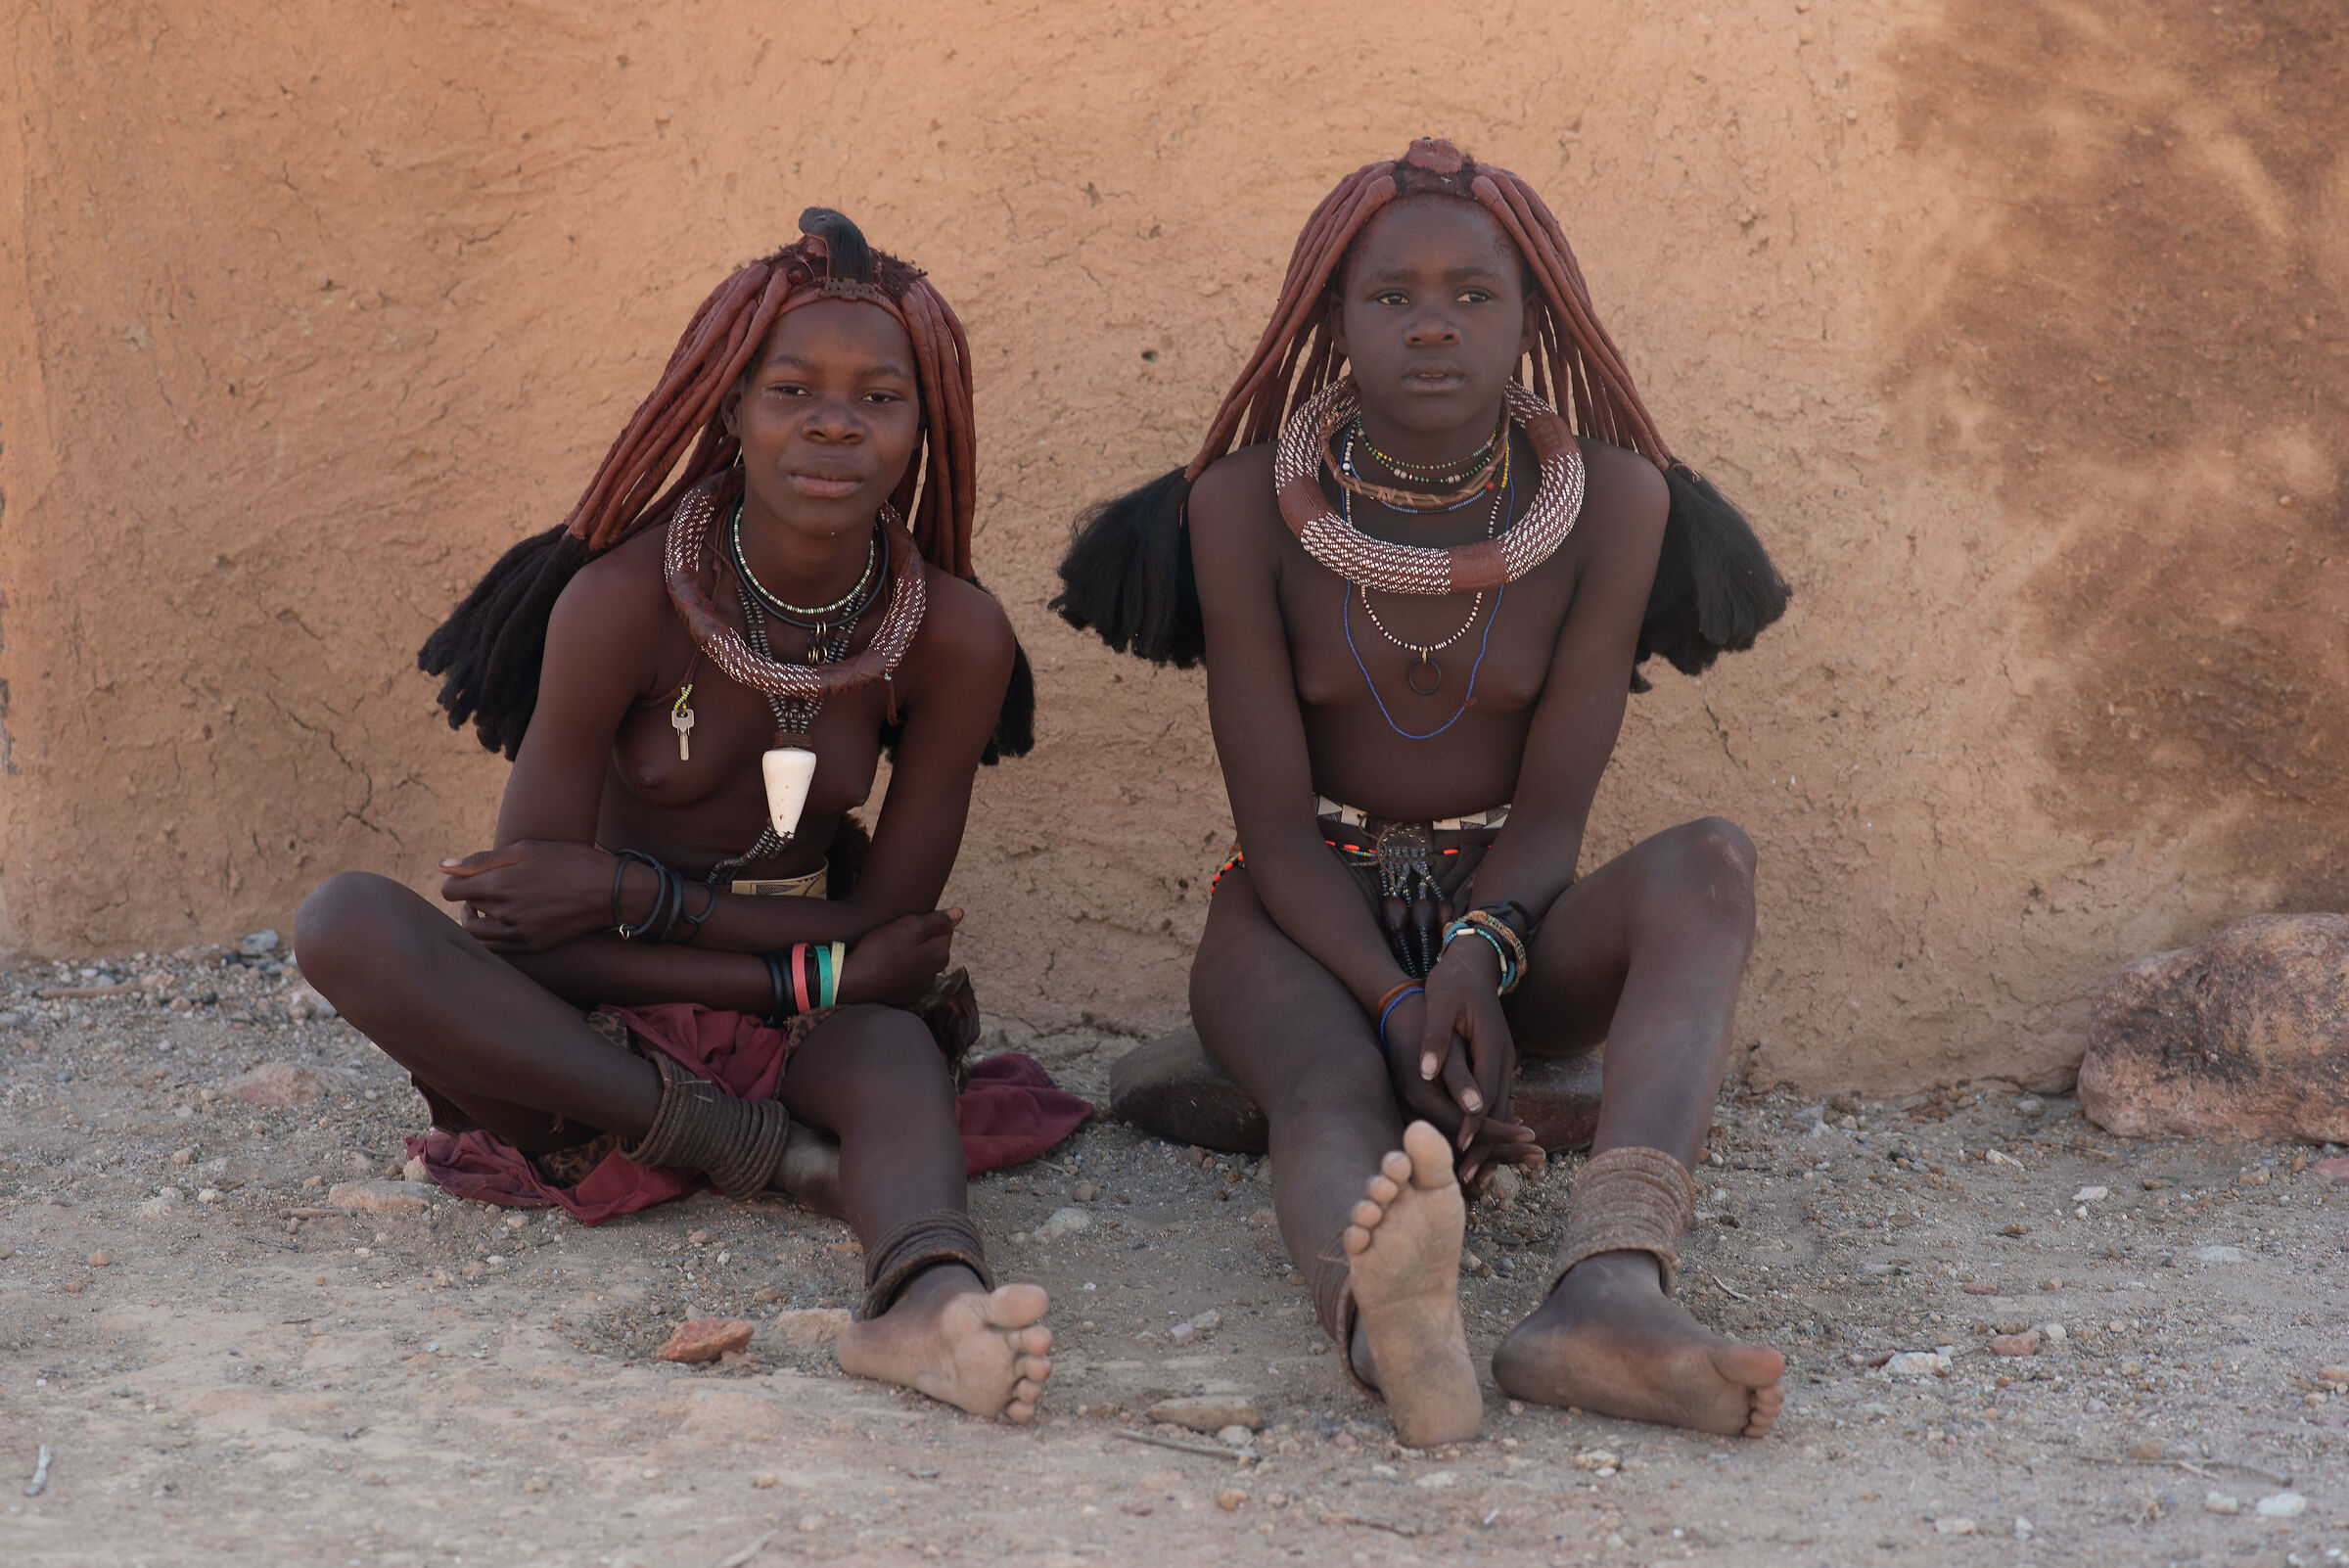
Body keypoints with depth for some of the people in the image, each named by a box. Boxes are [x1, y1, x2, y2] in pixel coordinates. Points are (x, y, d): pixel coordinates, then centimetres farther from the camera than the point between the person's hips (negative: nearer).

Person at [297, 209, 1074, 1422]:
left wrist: (634, 892, -18)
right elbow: (524, 921, -15)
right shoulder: (622, 603, -18)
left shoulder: (954, 637, -11)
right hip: (600, 1026, 0)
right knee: (348, 925, -28)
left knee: (895, 1051, -34)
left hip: (803, 1031, 0)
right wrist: (811, 976, -20)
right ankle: (761, 1149, -33)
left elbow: (886, 920, -6)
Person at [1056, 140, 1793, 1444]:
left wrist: (1473, 959, -31)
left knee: (1708, 865, -31)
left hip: (1506, 916, 2)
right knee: (1333, 1083, -37)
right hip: (1307, 920, -1)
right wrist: (1396, 1007, -30)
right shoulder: (1246, 504, -10)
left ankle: (1606, 1288, -56)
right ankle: (1387, 1315, -73)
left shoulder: (1612, 499, -7)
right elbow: (1276, 824, -12)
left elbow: (1552, 812, -8)